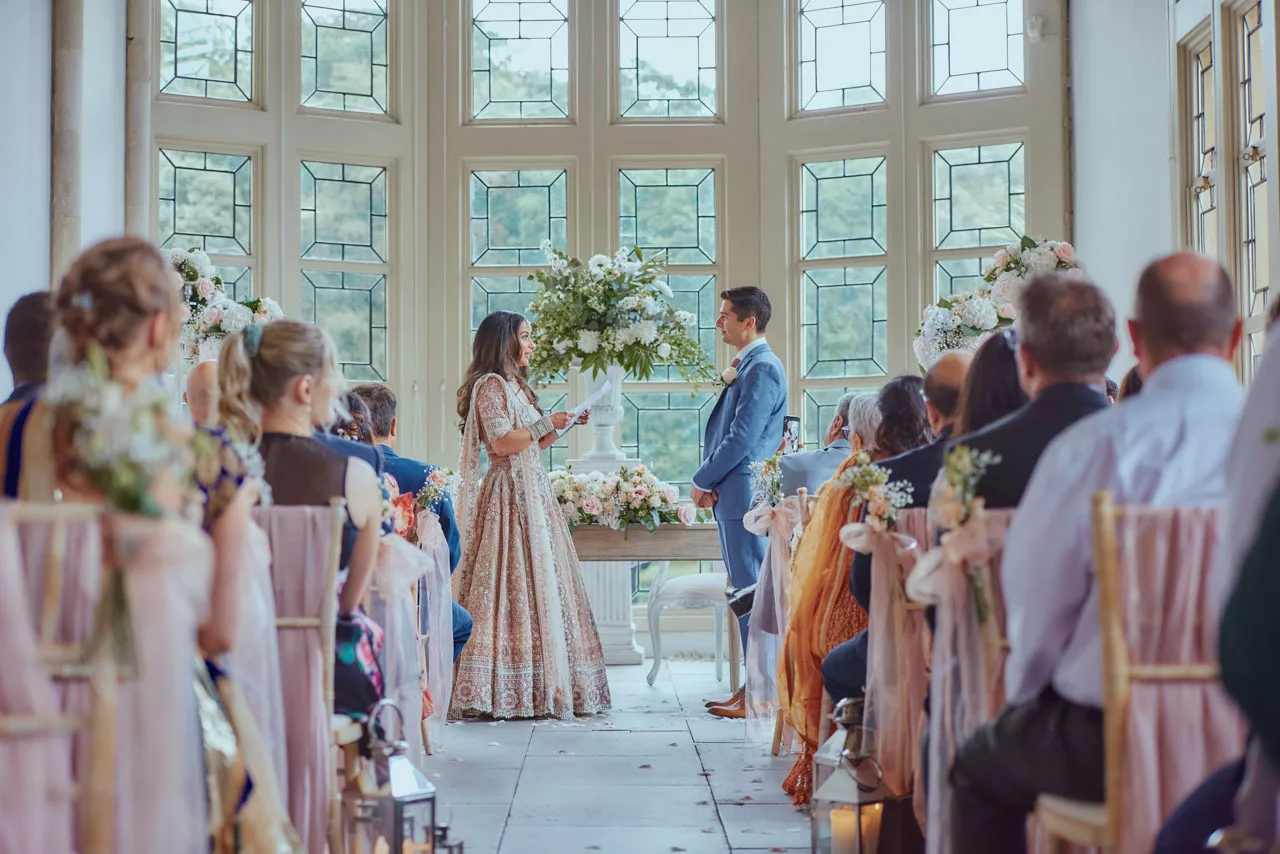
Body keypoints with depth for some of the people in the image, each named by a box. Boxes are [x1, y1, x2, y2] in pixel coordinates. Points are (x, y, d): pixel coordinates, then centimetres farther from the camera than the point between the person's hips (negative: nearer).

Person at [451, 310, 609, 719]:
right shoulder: (490, 385, -9)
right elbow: (502, 442, -19)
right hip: (510, 497, -10)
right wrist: (546, 422, -12)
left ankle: (537, 689, 8)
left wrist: (564, 425, 13)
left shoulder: (515, 386, 21)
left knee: (539, 584, 6)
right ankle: (504, 691, -8)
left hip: (534, 493, 10)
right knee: (517, 584, -10)